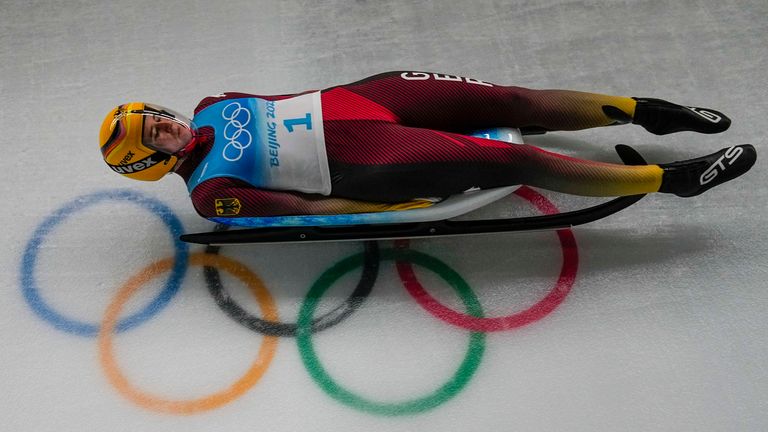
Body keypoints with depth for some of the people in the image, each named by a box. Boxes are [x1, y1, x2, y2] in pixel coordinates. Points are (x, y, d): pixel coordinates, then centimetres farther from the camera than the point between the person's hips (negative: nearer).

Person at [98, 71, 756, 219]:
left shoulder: (211, 107, 13)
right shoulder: (210, 192, -6)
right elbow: (303, 209, -11)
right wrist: (401, 206, -13)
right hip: (364, 166, -7)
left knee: (515, 101, -6)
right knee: (519, 161, -17)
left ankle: (643, 111, 12)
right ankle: (669, 179, -4)